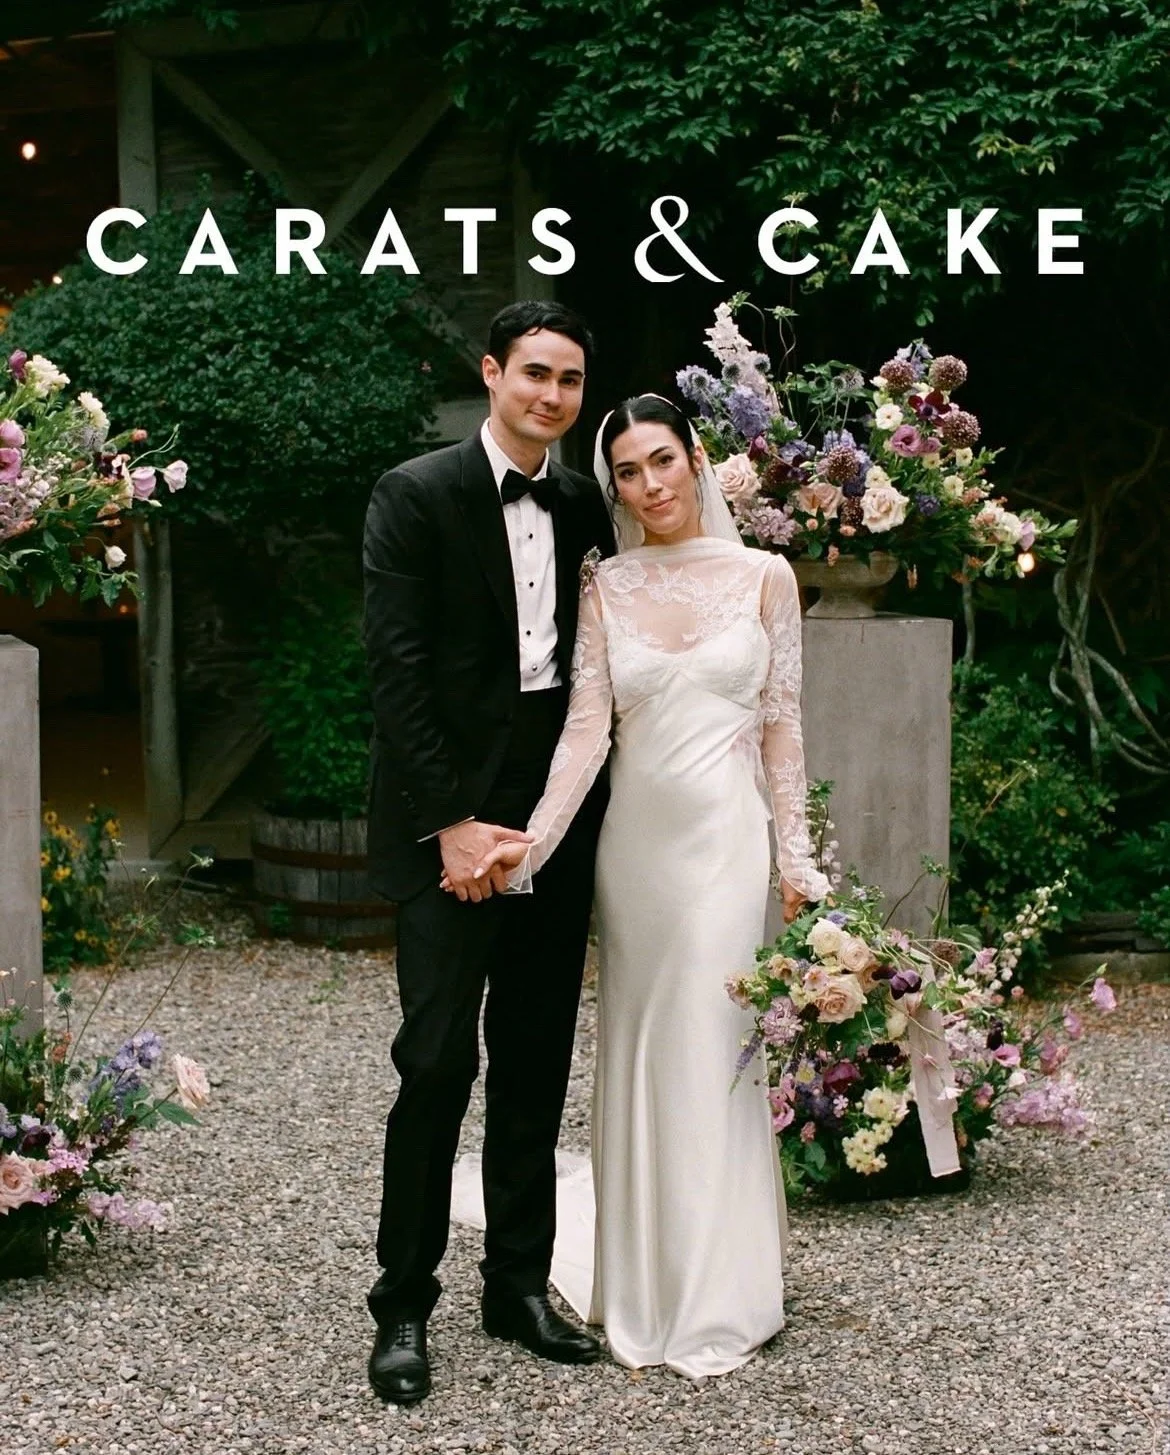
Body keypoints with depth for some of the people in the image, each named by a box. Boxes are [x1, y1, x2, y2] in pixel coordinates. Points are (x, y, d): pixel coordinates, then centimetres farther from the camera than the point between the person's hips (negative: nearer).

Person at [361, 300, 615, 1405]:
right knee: (439, 1060, -6)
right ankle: (404, 1304, 6)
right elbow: (397, 669, -11)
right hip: (451, 822, -5)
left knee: (537, 1064, 10)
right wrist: (450, 823, -15)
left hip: (558, 818, 5)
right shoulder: (419, 494, -5)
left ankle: (519, 1283, 21)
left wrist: (591, 811, 4)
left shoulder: (585, 507, 11)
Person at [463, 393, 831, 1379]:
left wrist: (795, 857, 0)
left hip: (727, 835, -2)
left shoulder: (763, 577, 2)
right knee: (638, 1052, 8)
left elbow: (781, 726, 3)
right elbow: (587, 726, -4)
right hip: (635, 835, 2)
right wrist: (537, 836, -17)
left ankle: (716, 1299, 12)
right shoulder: (605, 590, 5)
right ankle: (645, 1286, 22)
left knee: (711, 1052, -1)